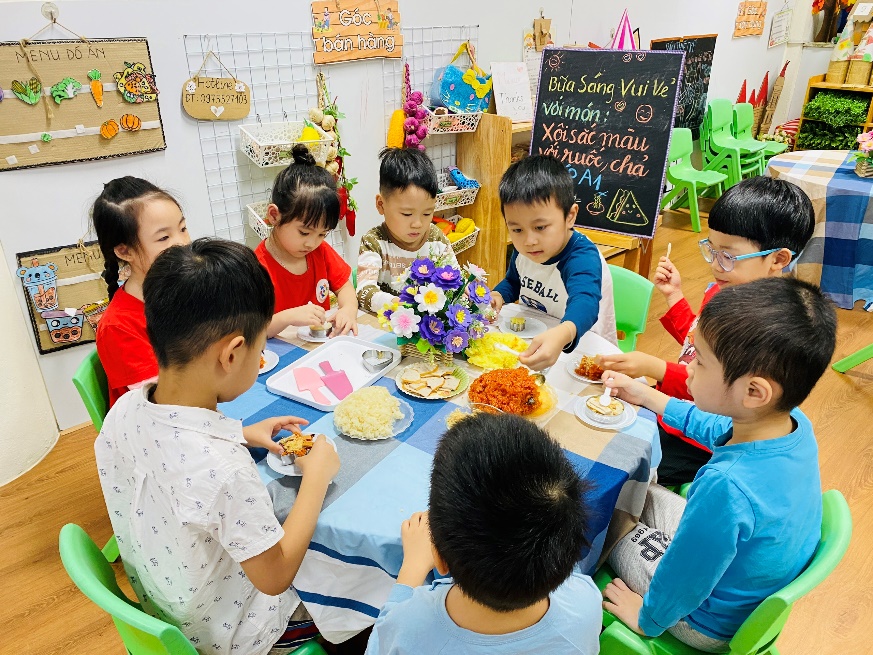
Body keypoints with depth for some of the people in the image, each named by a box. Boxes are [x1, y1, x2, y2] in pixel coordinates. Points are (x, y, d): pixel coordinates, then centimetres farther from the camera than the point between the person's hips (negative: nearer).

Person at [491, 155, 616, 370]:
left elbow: (584, 302, -48)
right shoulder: (523, 250, -4)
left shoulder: (583, 258, -27)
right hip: (532, 341, 5)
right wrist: (497, 295, -3)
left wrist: (562, 335, -69)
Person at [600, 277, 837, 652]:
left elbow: (679, 587, -28)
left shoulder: (728, 486, -44)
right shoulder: (795, 423, -20)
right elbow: (713, 429, 3)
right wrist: (645, 395, 9)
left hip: (714, 625, -6)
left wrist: (646, 619, -8)